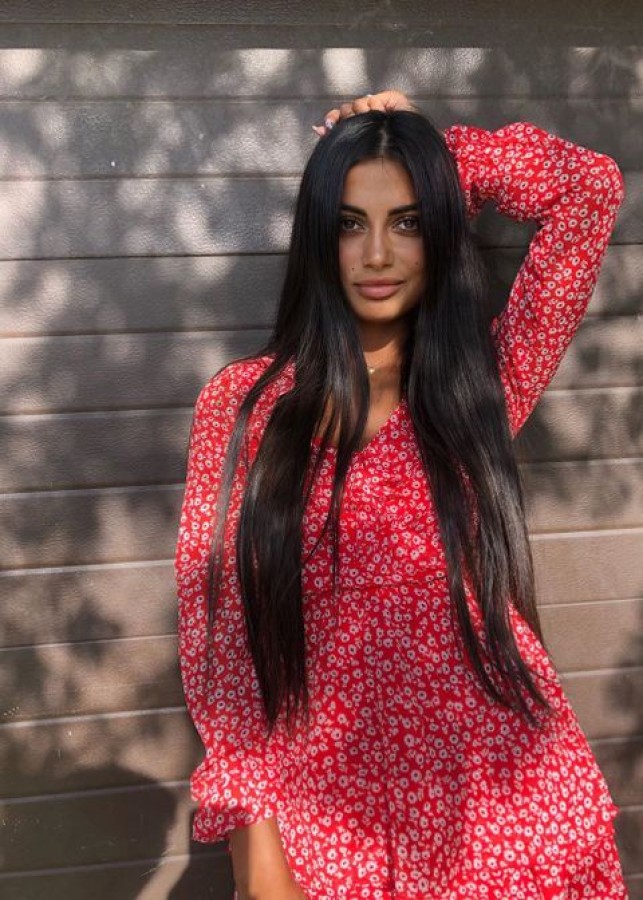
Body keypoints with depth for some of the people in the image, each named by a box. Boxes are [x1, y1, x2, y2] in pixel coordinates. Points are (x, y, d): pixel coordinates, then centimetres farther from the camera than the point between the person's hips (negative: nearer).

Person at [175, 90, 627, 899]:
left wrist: (432, 149, 5)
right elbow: (214, 624, -3)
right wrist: (250, 833, -7)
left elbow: (591, 190, 1)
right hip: (331, 815, -1)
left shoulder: (483, 383, 2)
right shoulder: (240, 404, -1)